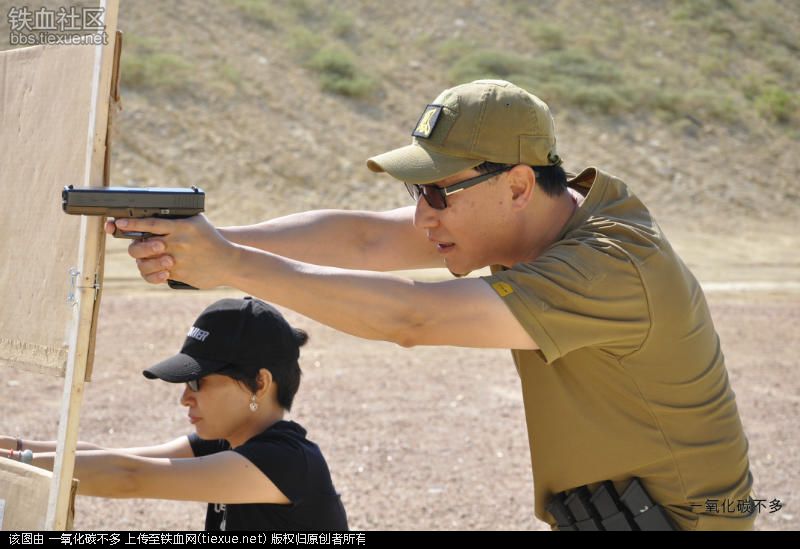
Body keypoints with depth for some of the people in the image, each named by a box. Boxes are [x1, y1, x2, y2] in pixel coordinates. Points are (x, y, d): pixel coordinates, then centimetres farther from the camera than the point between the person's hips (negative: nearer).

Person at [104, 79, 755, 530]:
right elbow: (363, 238, -9)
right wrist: (209, 242, -21)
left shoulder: (612, 268, -27)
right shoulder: (533, 215, -1)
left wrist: (232, 265, -32)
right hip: (593, 518, 8)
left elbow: (412, 317, -34)